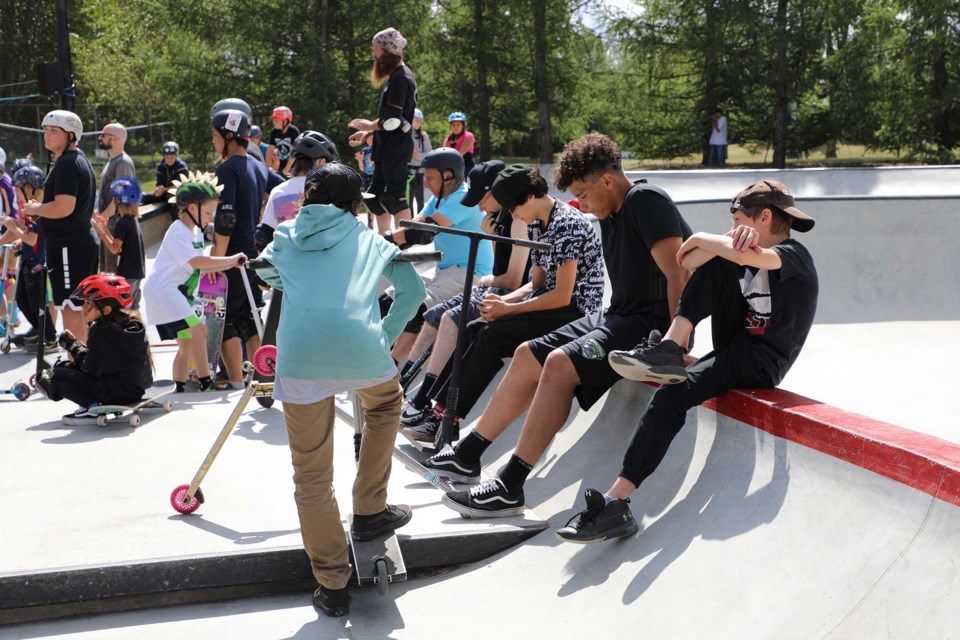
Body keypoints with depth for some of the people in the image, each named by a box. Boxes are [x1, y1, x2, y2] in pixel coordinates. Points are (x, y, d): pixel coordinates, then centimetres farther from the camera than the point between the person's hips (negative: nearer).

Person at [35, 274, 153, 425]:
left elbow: (91, 369, -13)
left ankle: (92, 407, -12)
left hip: (115, 393, -9)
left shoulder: (100, 332, -17)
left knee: (52, 376, -7)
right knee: (65, 366, 20)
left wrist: (74, 346, 0)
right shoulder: (133, 325, 7)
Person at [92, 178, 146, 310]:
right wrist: (105, 227, 15)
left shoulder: (123, 222, -15)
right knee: (133, 308, 16)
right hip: (137, 272, 10)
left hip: (127, 274, -10)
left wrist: (100, 231, -14)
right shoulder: (134, 220, 13)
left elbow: (115, 248, -19)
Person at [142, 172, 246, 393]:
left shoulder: (196, 232, 15)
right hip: (163, 291, -10)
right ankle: (205, 382, -8)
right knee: (196, 332, -16)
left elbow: (202, 268, 15)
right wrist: (230, 258, -28)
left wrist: (232, 264, 3)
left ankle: (178, 389, 20)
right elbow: (196, 261, -30)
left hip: (178, 295, 10)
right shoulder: (178, 231, -16)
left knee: (187, 345, 12)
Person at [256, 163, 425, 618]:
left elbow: (269, 276, 46)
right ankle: (369, 512, 34)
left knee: (312, 475, 11)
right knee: (386, 402, 34)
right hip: (360, 349, 0)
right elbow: (412, 289, 19)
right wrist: (386, 337, 25)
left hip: (299, 355, 0)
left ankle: (332, 585, 11)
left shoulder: (284, 238, 26)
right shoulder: (368, 239, 24)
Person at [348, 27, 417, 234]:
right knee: (375, 196, 15)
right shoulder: (398, 75, 15)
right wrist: (367, 133, 15)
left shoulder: (399, 78, -16)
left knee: (395, 196, -9)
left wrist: (368, 126, -7)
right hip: (389, 147, 10)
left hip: (396, 147, -10)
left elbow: (392, 120, -23)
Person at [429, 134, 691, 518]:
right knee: (528, 355, 9)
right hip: (619, 316, 11)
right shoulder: (610, 215, 14)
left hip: (652, 323, -10)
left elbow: (678, 274, -23)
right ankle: (467, 455, 17)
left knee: (560, 363, -27)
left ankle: (511, 487, -24)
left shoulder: (647, 201, -14)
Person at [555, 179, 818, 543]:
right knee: (715, 262, -4)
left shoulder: (794, 255, -7)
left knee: (672, 396, -26)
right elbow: (687, 262, 4)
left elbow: (748, 255, -30)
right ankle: (670, 349, -19)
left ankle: (616, 501, -28)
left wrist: (700, 239, -13)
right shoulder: (741, 251, 18)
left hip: (760, 362, -8)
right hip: (734, 349, 8)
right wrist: (710, 245, -14)